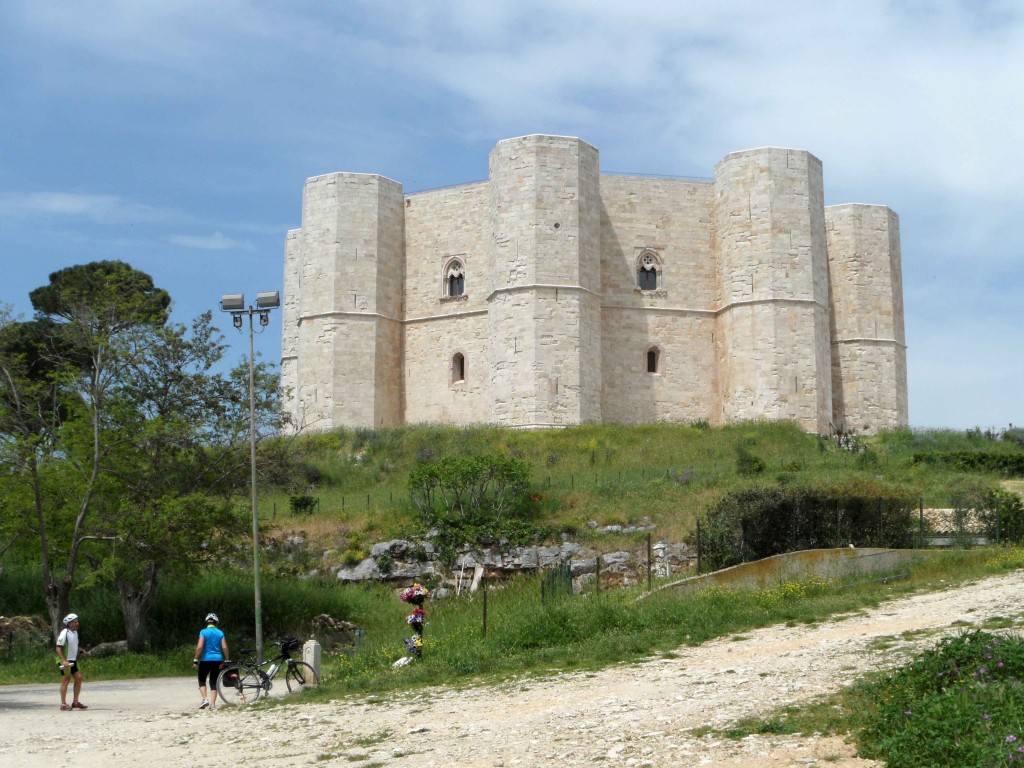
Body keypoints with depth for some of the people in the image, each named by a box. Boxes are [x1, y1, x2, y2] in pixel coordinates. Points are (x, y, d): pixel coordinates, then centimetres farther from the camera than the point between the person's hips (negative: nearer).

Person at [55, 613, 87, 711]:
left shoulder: (75, 632, 9)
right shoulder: (64, 633, -16)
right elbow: (58, 648, -20)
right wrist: (63, 661, -27)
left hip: (73, 660, 8)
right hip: (65, 661, -8)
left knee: (78, 678, 5)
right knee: (66, 681, -4)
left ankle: (75, 702, 13)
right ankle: (63, 704, 2)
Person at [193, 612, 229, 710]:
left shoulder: (204, 632, -5)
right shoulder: (220, 633, 5)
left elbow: (199, 646, -15)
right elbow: (225, 648, 0)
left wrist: (195, 659, -9)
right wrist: (226, 660, 8)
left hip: (206, 659, -3)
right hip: (217, 660, 3)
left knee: (202, 681, 11)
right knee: (213, 682, 9)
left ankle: (205, 699, -8)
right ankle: (212, 703, 3)